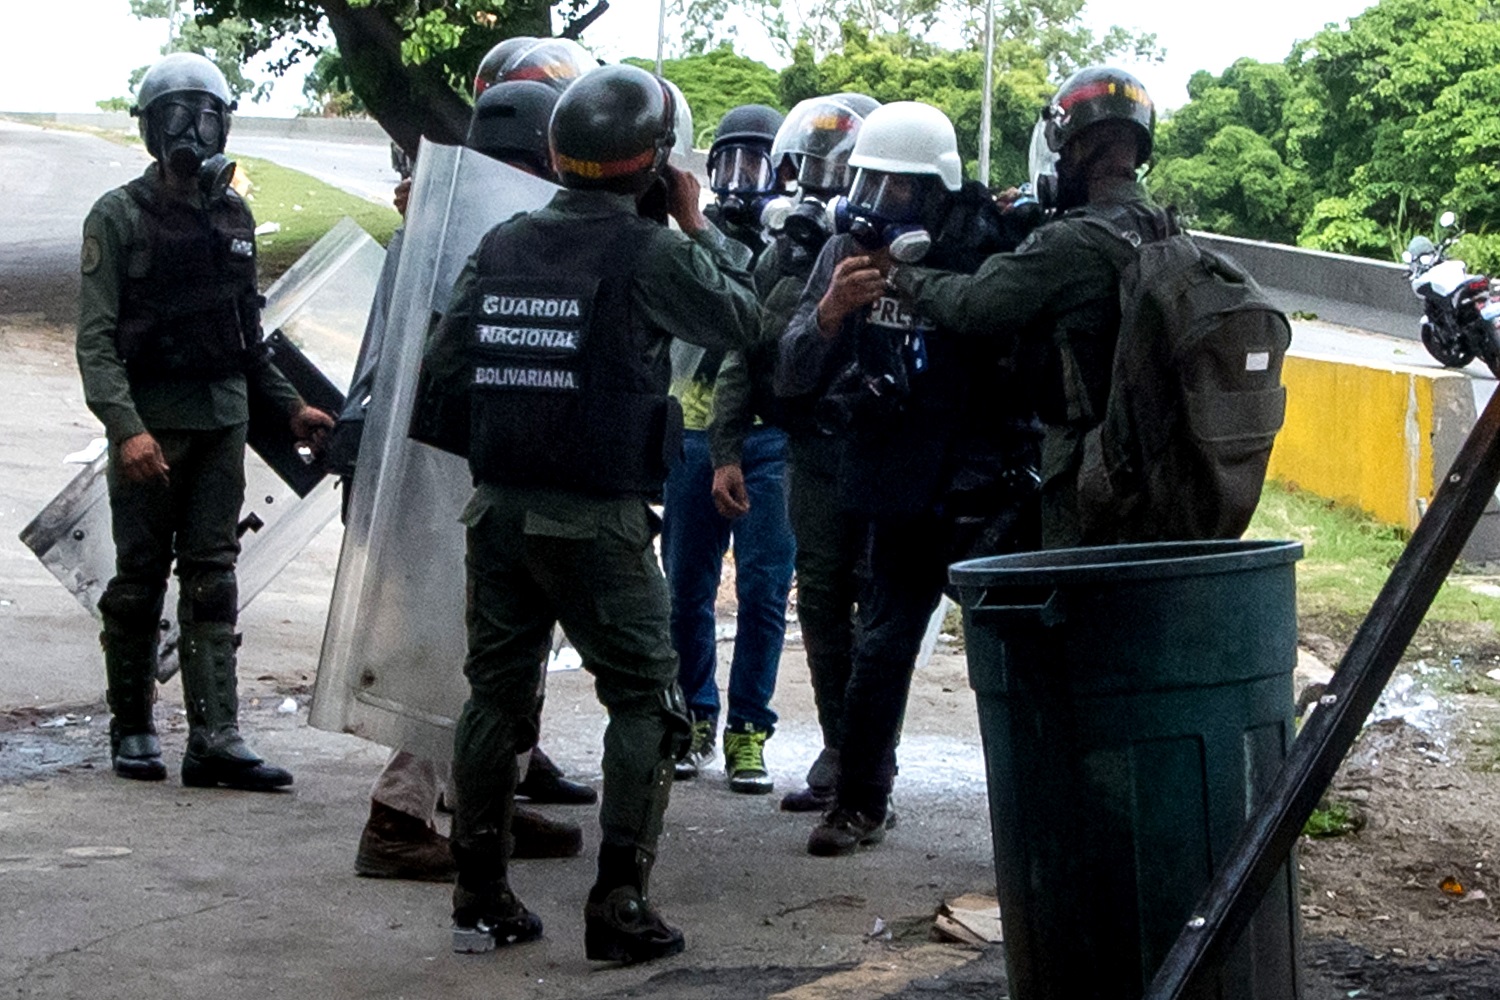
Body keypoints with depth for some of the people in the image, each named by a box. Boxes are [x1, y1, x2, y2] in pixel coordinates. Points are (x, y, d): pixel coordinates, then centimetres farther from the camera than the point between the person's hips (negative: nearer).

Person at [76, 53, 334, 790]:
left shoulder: (233, 216, 12)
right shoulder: (119, 217, -5)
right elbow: (96, 339, -11)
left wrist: (288, 407, 14)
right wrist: (126, 427, -23)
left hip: (223, 423, 4)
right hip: (150, 424, -4)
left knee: (212, 579, 1)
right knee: (140, 578, 4)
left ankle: (215, 739, -1)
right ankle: (133, 730, 16)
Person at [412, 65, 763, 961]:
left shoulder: (503, 245, 5)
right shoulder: (650, 253, -11)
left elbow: (443, 370, 7)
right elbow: (742, 321, 4)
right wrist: (701, 226, 15)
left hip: (499, 509, 5)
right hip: (598, 518, -5)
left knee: (497, 693, 14)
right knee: (646, 702, 6)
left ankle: (482, 900, 19)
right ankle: (620, 907, 2)